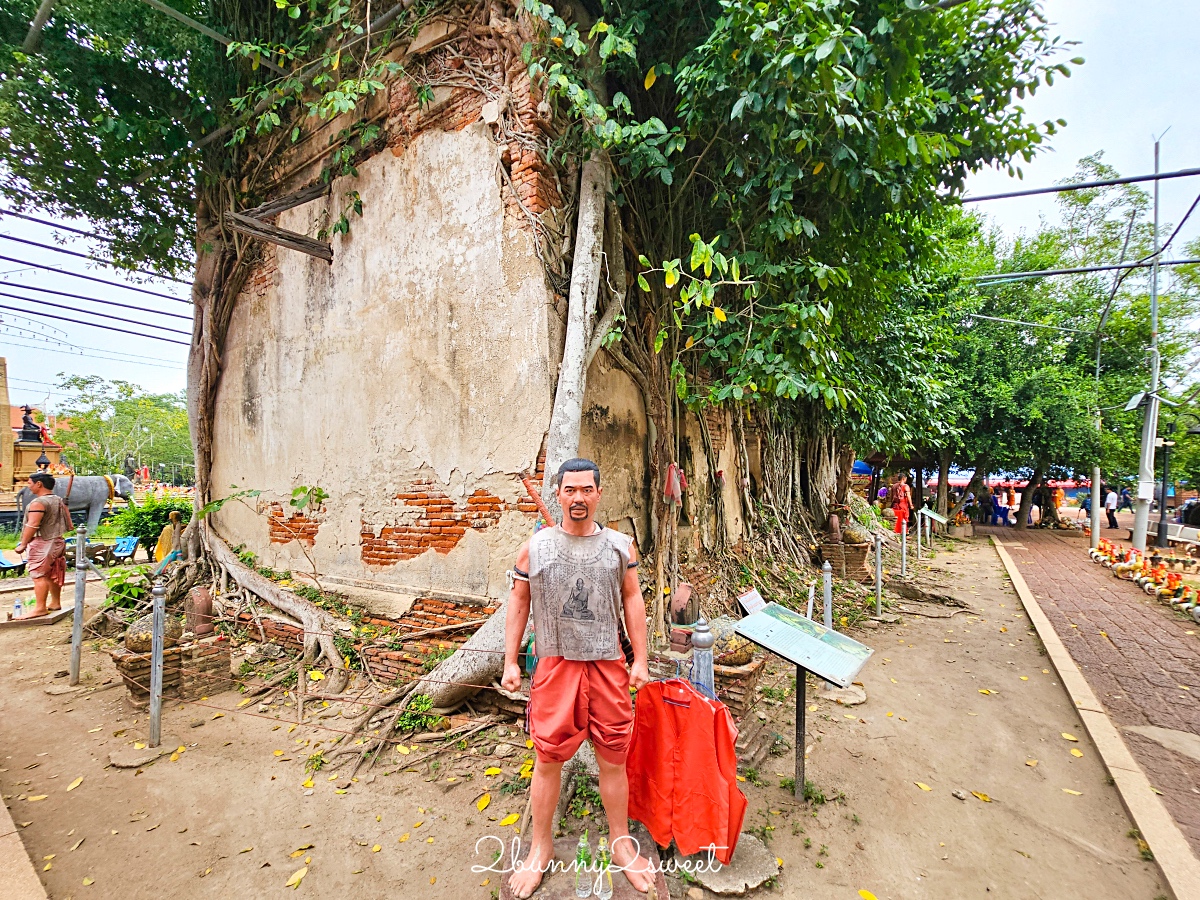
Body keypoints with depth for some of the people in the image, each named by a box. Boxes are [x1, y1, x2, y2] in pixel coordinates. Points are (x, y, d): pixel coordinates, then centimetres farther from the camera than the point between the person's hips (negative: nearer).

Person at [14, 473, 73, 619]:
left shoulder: (38, 502, -15)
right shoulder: (60, 501, 11)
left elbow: (32, 525, -21)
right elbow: (69, 525, 14)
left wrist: (23, 544, -16)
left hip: (42, 543, -9)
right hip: (58, 541, 9)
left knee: (39, 575, -6)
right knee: (53, 575, 15)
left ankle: (40, 608, -6)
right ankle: (56, 603, 21)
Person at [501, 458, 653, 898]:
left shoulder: (620, 546, 1)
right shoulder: (534, 547, -1)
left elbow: (633, 602, 5)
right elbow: (518, 604, 5)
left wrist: (640, 660, 2)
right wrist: (510, 662, 3)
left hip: (608, 664, 1)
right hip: (555, 664, 0)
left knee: (613, 759, 12)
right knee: (547, 759, 10)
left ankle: (621, 843, 36)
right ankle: (541, 848, 34)